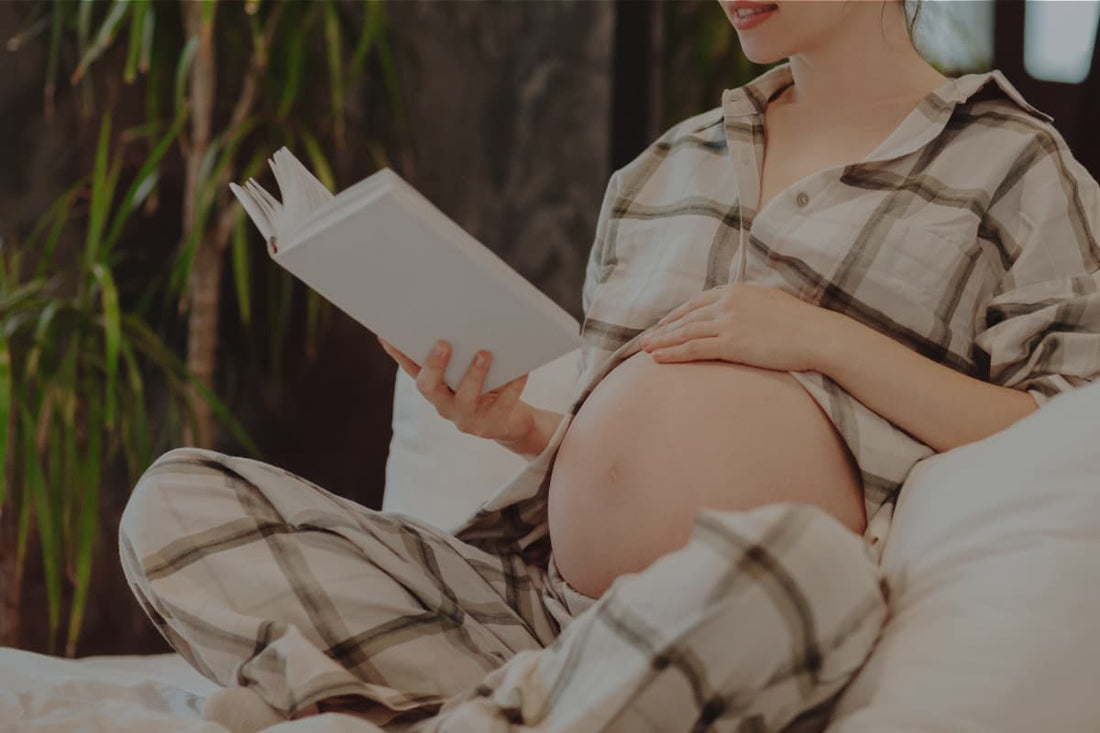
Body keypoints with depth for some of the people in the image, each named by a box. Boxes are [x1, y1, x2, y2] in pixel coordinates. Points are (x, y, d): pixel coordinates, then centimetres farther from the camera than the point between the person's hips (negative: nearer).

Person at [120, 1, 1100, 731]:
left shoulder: (1012, 166, 10)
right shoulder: (666, 168, 25)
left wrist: (828, 340, -7)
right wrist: (521, 429, 5)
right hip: (544, 595, 6)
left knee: (795, 556, -44)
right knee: (180, 504, -11)